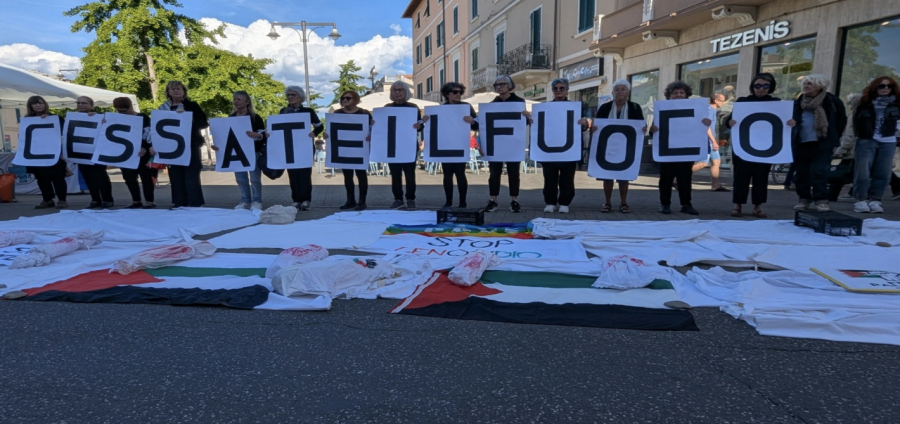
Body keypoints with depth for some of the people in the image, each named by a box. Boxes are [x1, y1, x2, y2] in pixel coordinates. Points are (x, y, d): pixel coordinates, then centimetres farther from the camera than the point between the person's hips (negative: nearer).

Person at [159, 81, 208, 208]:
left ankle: (195, 202, -1)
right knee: (175, 175, 4)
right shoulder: (163, 108, 13)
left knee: (191, 174, -6)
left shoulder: (192, 105, 2)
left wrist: (190, 121, -20)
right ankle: (179, 202, 11)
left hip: (191, 145, -4)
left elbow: (204, 122, -4)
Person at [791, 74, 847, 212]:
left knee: (818, 171, -12)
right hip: (801, 143, 4)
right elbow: (793, 119, 18)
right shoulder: (798, 102, 9)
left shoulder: (831, 101, 0)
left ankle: (821, 201, -5)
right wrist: (793, 137, 8)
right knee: (801, 172, 6)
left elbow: (842, 119, 8)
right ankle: (804, 199, 17)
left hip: (822, 143, -4)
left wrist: (833, 137, 5)